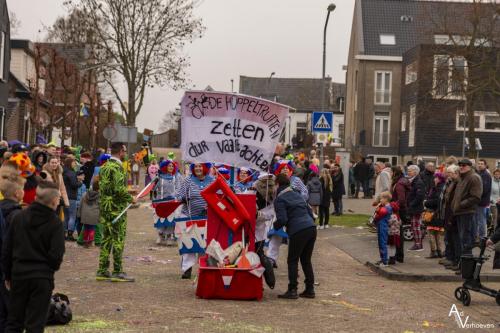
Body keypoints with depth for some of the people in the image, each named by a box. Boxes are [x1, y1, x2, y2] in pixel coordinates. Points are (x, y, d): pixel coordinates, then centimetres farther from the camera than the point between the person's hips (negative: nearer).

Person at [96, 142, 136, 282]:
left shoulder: (104, 167, 13)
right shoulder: (117, 167, -15)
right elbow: (119, 189, -23)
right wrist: (130, 198, -8)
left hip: (104, 207, 9)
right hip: (116, 209, -9)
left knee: (106, 239, 12)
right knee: (118, 239, -3)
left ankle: (102, 271, 14)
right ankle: (117, 272, 0)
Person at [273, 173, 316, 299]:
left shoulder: (280, 199, 0)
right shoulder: (297, 195, 24)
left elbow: (282, 219, -10)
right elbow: (310, 212, 24)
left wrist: (274, 226, 8)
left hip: (298, 231, -7)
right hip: (311, 228, 7)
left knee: (292, 261, 3)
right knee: (306, 260, 16)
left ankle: (292, 290, 0)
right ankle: (310, 289, 16)